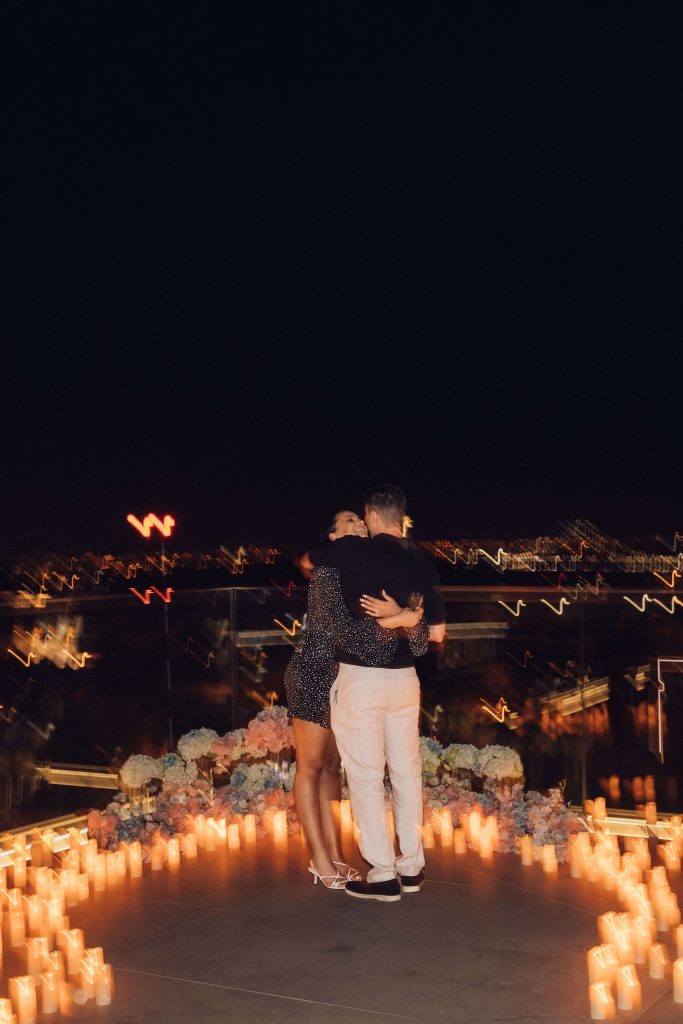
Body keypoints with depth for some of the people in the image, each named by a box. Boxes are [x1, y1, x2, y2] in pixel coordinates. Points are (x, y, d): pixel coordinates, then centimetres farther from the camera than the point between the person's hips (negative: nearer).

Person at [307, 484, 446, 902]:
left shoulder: (353, 551, -9)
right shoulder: (422, 566, 2)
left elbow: (308, 560, 13)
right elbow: (437, 633, 5)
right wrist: (395, 615, 9)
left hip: (359, 677, -4)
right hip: (403, 678, 5)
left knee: (366, 776, 2)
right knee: (407, 771, 14)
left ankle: (384, 875, 4)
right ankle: (412, 866, 23)